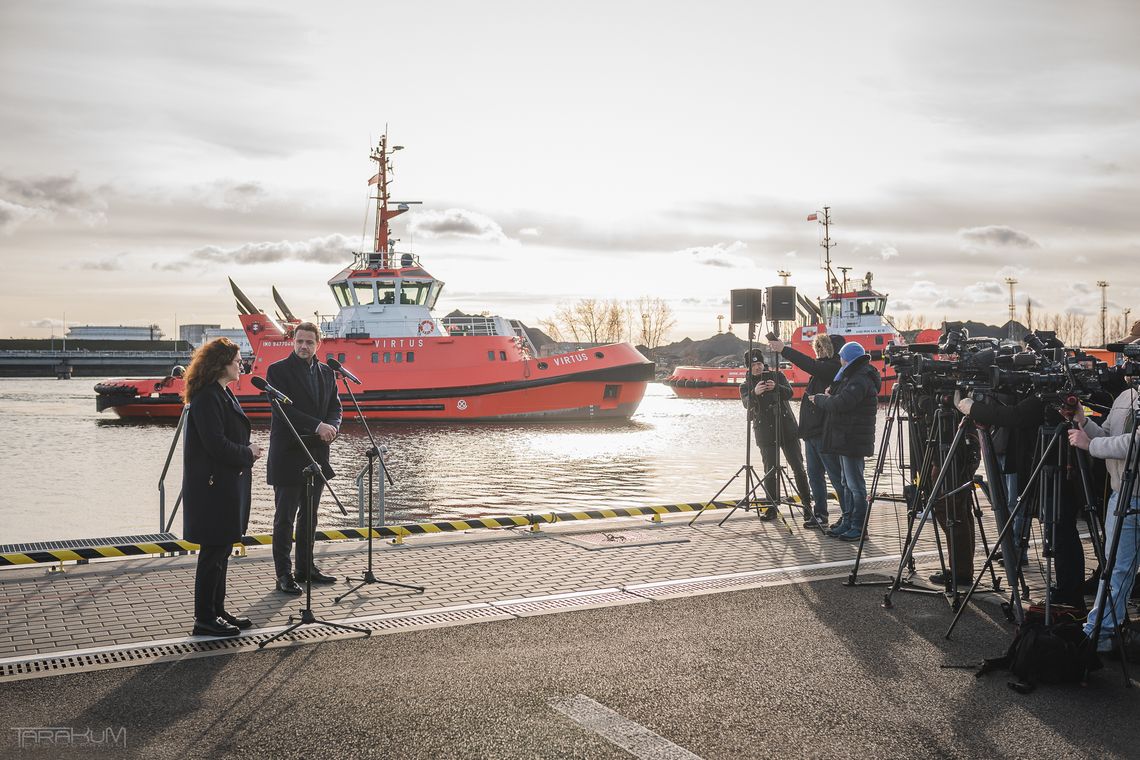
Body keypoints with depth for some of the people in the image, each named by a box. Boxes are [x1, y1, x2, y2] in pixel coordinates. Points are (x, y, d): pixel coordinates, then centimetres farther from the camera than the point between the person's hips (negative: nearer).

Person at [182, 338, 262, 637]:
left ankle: (217, 612, 24)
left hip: (227, 485, 10)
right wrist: (248, 453, -10)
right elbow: (216, 444, -23)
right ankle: (204, 620, 5)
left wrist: (248, 451, 2)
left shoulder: (223, 394, 15)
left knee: (221, 550, 15)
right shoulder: (206, 397, -17)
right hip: (213, 486, -10)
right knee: (214, 551, -3)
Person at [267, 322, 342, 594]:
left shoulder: (326, 372, 11)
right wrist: (318, 426, -23)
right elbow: (284, 409, -17)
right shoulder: (278, 370, -8)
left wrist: (332, 428, -11)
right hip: (288, 456, -6)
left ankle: (306, 568, 25)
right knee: (285, 518, 0)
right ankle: (284, 575, 4)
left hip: (316, 455, 6)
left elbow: (335, 407, 11)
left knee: (309, 516, 14)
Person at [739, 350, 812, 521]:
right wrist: (755, 393, -37)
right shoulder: (746, 386, 6)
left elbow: (789, 393, -8)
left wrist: (776, 387, -29)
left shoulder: (777, 376, 8)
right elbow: (746, 403, -15)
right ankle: (772, 508, 5)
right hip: (765, 433, 0)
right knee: (770, 471, -2)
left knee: (798, 467, -1)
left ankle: (806, 504, 7)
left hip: (787, 428, 0)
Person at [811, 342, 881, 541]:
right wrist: (830, 397, 2)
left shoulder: (860, 380, -17)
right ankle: (847, 523, 21)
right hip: (845, 440, 11)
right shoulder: (853, 377, 18)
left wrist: (820, 399, -7)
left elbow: (840, 404, -23)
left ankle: (859, 527, -2)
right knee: (848, 483, 14)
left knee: (856, 485, -6)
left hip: (853, 441, -11)